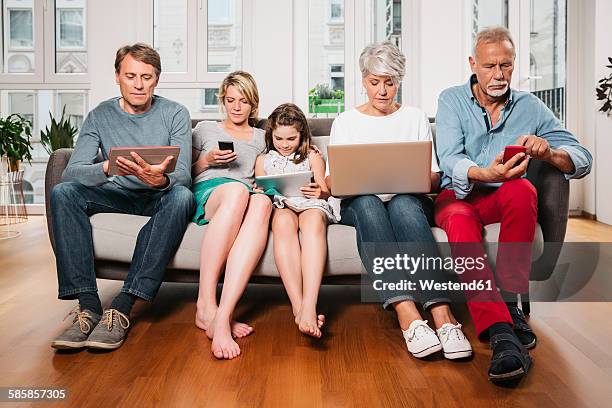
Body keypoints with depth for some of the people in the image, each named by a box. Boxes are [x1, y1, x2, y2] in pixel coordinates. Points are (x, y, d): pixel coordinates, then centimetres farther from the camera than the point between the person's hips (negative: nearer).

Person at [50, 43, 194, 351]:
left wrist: (161, 180, -40)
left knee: (182, 197, -36)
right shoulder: (100, 116, 0)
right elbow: (72, 171, -12)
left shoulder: (175, 114, -3)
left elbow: (183, 174, -15)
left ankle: (123, 305, -36)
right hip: (118, 194, 2)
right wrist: (107, 169, -35)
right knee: (62, 193, -24)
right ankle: (88, 304, -29)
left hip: (159, 197, -2)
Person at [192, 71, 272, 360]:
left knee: (263, 202, -41)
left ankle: (223, 315, -52)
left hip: (248, 195, 1)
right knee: (237, 190, -42)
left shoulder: (261, 137, 33)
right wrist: (208, 159, 4)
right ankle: (206, 305, -46)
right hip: (207, 191, -1)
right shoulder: (205, 129, 29)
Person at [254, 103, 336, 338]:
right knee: (284, 222, -40)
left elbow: (324, 191, 10)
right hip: (280, 207, 1)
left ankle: (309, 306, -56)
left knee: (313, 221, -40)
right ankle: (298, 307, -52)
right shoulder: (263, 160, 24)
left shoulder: (313, 157, 19)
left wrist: (320, 192, -15)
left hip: (311, 205, 0)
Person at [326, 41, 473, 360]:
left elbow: (434, 179, 10)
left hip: (407, 200, 0)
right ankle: (407, 315, -52)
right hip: (357, 202, 0)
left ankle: (442, 313, -51)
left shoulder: (415, 118, 16)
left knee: (403, 205, -37)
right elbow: (332, 183, 6)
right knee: (367, 205, -37)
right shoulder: (345, 121, 14)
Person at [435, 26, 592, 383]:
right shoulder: (452, 100, 4)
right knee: (459, 219, -36)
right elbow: (450, 160, -13)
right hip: (459, 195, -1)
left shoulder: (529, 106, 8)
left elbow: (583, 160, 2)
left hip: (506, 200, 2)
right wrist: (486, 174, -35)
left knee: (521, 189, -34)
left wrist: (548, 152, -22)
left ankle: (509, 302, -29)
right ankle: (502, 333, -47)